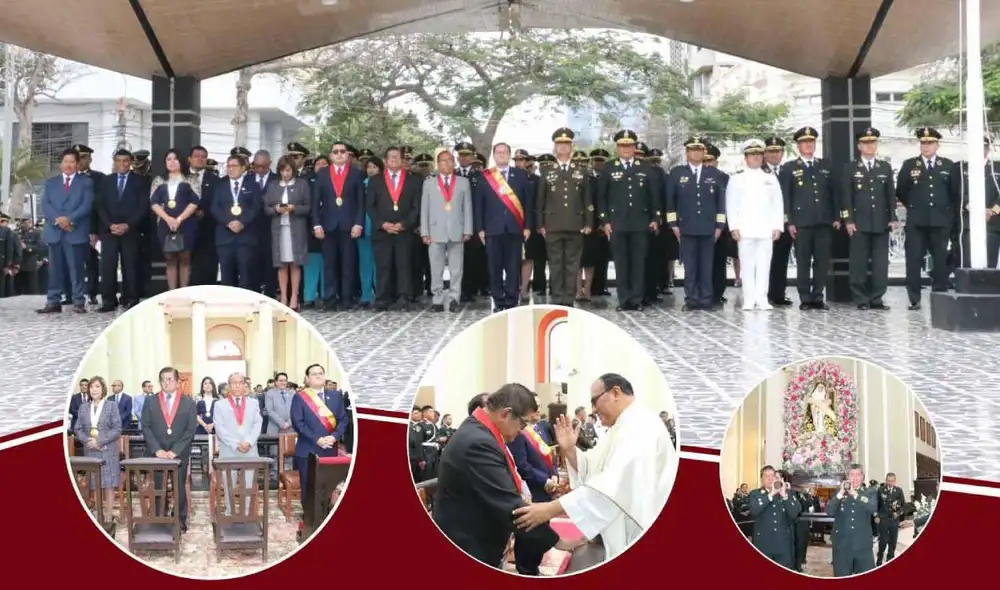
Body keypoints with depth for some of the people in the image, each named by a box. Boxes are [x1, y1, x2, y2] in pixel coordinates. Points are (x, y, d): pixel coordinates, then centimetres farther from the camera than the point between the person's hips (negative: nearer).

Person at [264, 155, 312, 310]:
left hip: (297, 229, -2)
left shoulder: (302, 184, 6)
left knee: (295, 264, -3)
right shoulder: (272, 186, 14)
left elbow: (308, 207, 1)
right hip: (278, 229, 2)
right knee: (281, 264, 0)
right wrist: (276, 209, -10)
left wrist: (294, 208, -15)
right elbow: (266, 208, 10)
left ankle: (294, 298, 1)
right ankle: (283, 298, 4)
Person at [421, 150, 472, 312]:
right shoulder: (429, 183, 9)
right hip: (436, 232, 0)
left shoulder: (463, 182, 9)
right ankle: (437, 299, 6)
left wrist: (467, 230, -2)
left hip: (457, 231, 0)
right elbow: (424, 209, 7)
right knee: (436, 269, 1)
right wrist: (424, 232, -1)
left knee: (456, 268, 0)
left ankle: (453, 299, 5)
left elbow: (467, 208, 6)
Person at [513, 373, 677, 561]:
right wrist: (569, 449, -6)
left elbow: (613, 485, -33)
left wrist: (551, 509, -35)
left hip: (638, 535, -9)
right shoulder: (621, 428, 14)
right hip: (619, 533, 9)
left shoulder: (641, 427, -21)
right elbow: (590, 468, 13)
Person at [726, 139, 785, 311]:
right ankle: (748, 301, 1)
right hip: (745, 230, -2)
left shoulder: (771, 179, 13)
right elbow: (731, 205, 2)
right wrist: (734, 227, -7)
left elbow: (777, 205, 10)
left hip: (766, 230, 2)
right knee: (747, 265, -2)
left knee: (764, 264, 0)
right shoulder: (736, 179, 7)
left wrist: (777, 226, 2)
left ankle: (761, 299, 3)